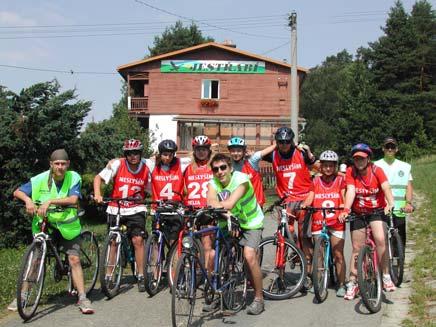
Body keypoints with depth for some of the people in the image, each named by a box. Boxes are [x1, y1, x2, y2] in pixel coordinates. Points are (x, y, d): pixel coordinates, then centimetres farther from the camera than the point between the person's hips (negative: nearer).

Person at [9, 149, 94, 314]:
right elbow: (17, 192, -4)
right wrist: (28, 200, -25)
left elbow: (73, 199, -26)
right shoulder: (41, 179, -9)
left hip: (67, 225, -1)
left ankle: (82, 298, -4)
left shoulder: (74, 178, -12)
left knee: (74, 259, -9)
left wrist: (50, 201, -36)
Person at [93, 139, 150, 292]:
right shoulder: (116, 164, -11)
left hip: (135, 209, 0)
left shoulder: (146, 170, -6)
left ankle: (141, 276, 0)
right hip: (115, 208, 0)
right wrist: (97, 194, -24)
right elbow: (98, 177, -9)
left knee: (138, 240, -11)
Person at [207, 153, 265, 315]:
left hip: (250, 223, -5)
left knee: (249, 256, -23)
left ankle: (259, 298, -8)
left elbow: (229, 204, -40)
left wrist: (217, 204, -29)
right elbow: (211, 203, -30)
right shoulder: (214, 182, -11)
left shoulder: (241, 179, -26)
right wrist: (224, 208, -46)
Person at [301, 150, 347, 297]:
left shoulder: (340, 180, 5)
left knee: (338, 254, -1)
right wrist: (303, 205, -23)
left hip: (336, 223, -1)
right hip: (318, 223, 2)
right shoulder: (316, 181, 9)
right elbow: (310, 198, -1)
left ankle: (341, 285, 5)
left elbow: (344, 197, -4)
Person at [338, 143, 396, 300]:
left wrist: (390, 203, -43)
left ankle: (386, 277, -11)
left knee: (380, 239, -24)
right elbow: (350, 191, -20)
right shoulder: (350, 172, -9)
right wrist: (346, 209, -37)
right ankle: (352, 283, 16)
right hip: (358, 214, 1)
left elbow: (386, 188, -24)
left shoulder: (377, 170, -11)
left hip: (376, 211, -1)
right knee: (357, 248, 5)